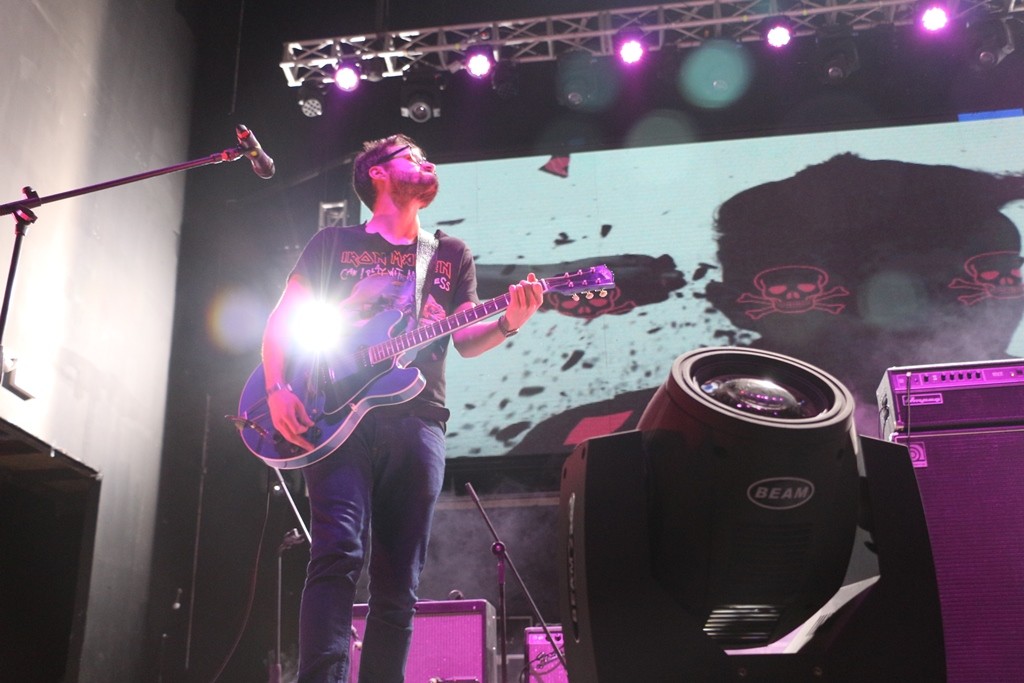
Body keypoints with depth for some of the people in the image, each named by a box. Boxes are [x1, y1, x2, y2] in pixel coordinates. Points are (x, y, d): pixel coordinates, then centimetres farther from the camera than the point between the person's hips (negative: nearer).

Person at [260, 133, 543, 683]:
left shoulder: (451, 255, 21)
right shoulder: (334, 242, 14)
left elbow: (466, 339, 12)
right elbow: (280, 320, 11)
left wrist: (508, 323, -9)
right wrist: (277, 390, -6)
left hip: (417, 419, 3)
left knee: (398, 586, 0)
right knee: (339, 550, -22)